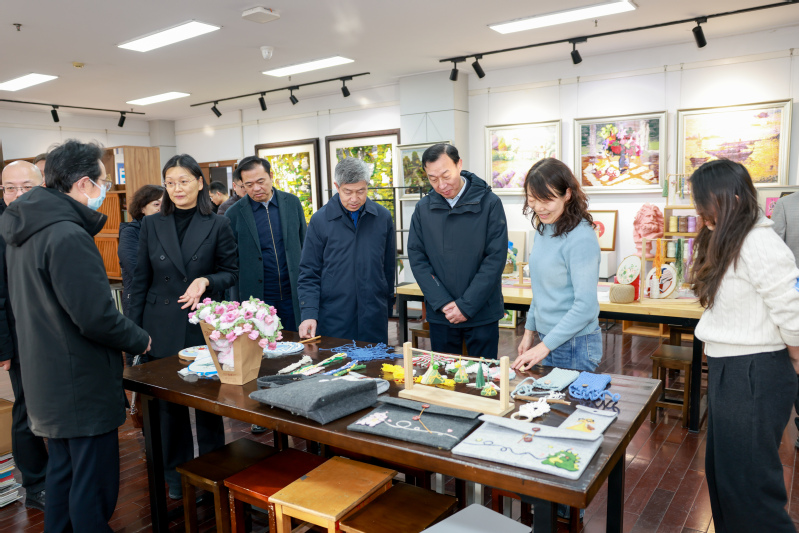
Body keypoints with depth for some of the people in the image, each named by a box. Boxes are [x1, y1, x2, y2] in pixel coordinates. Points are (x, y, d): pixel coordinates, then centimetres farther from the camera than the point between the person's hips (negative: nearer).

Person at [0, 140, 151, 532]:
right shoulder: (68, 237, -23)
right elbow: (96, 317, -26)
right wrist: (139, 340, -9)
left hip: (46, 379, 10)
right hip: (83, 386, -10)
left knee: (63, 470, 23)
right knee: (94, 484, 3)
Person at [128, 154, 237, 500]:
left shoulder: (217, 226, 0)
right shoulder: (152, 225, 5)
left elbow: (231, 272, 3)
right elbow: (140, 280, 6)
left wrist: (205, 281, -18)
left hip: (204, 326, -1)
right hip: (162, 329, 2)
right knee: (169, 402, 11)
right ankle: (176, 474, 29)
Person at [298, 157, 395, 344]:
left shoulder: (383, 217, 3)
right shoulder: (320, 220, -3)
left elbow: (389, 268, 11)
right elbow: (309, 274, -1)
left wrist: (387, 307, 12)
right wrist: (309, 314, -12)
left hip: (374, 320, 2)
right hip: (332, 321, -2)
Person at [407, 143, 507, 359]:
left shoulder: (489, 203, -6)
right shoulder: (423, 208, 1)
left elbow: (496, 258, -9)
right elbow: (417, 258, 0)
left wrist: (466, 305, -13)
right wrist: (442, 302, -11)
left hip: (482, 314, -2)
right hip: (440, 315, 2)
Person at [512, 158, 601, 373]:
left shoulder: (580, 238, -20)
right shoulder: (544, 229, 5)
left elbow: (586, 306, -22)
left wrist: (545, 346, -20)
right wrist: (529, 331, 13)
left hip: (575, 345, -8)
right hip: (547, 338, 8)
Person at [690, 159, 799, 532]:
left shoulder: (760, 246, -19)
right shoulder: (726, 243, 11)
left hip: (754, 376, -10)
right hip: (726, 371, 10)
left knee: (748, 482, 1)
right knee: (721, 473, 19)